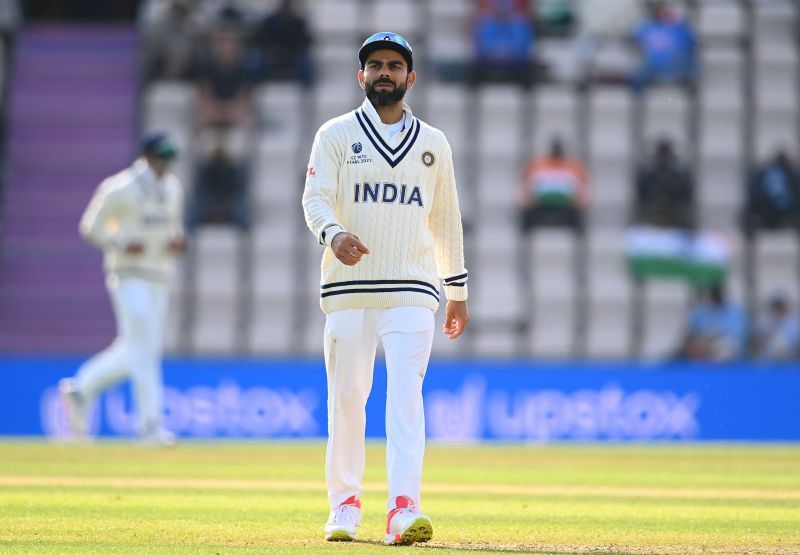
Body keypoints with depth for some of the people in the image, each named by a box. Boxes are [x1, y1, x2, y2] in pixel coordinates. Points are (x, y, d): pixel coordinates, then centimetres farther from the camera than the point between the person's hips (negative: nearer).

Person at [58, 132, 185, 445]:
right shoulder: (121, 188, -9)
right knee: (142, 349, -11)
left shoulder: (172, 188, 13)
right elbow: (91, 226, -5)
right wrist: (121, 245, -20)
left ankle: (81, 390, 24)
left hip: (159, 278, 8)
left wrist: (178, 241, 1)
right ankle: (150, 424, -11)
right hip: (129, 275, -8)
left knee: (135, 351, 9)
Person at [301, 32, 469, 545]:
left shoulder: (434, 144, 13)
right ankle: (345, 506, 16)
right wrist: (334, 234, -28)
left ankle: (404, 511, -22)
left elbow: (446, 219, 19)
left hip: (413, 291, 0)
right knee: (346, 397, 2)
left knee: (406, 395, -13)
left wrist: (458, 292, 18)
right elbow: (315, 197, -6)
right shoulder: (336, 135, 6)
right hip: (348, 289, 0)